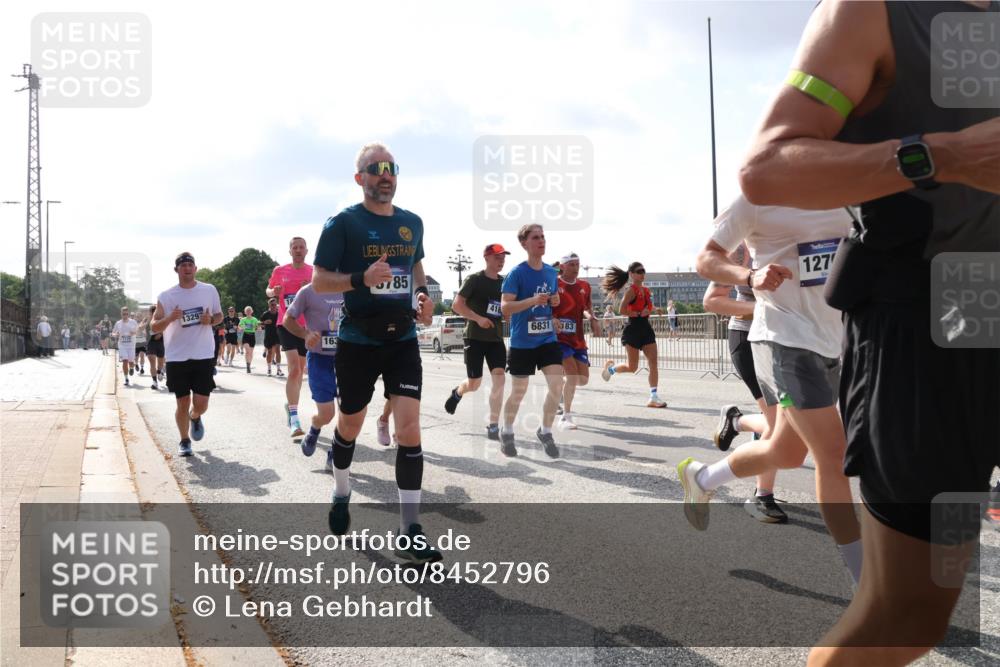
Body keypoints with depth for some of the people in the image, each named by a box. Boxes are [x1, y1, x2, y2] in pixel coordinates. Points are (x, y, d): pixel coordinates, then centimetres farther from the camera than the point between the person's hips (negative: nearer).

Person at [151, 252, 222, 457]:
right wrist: (170, 318, -19)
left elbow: (219, 315, 15)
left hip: (204, 356, 0)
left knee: (201, 404, -3)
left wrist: (211, 320, -8)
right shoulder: (166, 297, 0)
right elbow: (154, 327, 1)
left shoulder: (210, 290, 3)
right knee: (183, 403, 5)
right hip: (177, 358, 0)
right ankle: (184, 441, 25)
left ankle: (195, 417, 34)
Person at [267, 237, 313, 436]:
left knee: (300, 369, 15)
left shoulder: (314, 272, 4)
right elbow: (269, 291, 16)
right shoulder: (280, 271, 3)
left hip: (307, 325, 3)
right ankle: (294, 420, -18)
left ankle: (290, 405, 38)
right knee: (294, 367, -17)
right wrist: (273, 292, -7)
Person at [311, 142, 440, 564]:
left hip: (403, 339, 3)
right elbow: (318, 281, -7)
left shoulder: (412, 223, 8)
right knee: (350, 424, 14)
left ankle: (409, 534, -4)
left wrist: (422, 292, 6)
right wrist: (362, 279, -25)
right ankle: (341, 494, 44)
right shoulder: (343, 223, -7)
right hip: (358, 341, -3)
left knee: (409, 428, -8)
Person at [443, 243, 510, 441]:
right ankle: (457, 393, 40)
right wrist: (478, 318, -23)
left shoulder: (504, 282, 8)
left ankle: (493, 426, -5)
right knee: (474, 384, 3)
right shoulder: (475, 279, -8)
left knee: (499, 378, -12)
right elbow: (457, 305, -12)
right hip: (475, 337, -4)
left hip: (496, 338, 4)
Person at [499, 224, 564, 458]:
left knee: (557, 385, -8)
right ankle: (507, 433, 30)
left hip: (548, 339, 4)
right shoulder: (516, 273, -12)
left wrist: (555, 302, -2)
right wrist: (533, 300, -29)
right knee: (519, 392, 7)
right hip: (522, 343, -4)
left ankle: (545, 432, 13)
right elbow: (505, 308, -18)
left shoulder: (551, 272, 6)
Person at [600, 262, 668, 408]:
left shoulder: (646, 290, 13)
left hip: (646, 329, 7)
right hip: (633, 330, -7)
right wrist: (639, 314, -19)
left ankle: (654, 397, -4)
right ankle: (610, 367, 29)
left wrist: (648, 311, 5)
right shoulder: (631, 290, -11)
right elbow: (622, 310, -20)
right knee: (632, 367, 0)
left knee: (653, 363, -4)